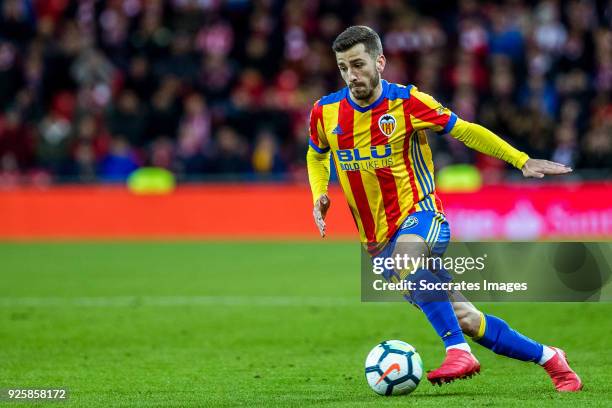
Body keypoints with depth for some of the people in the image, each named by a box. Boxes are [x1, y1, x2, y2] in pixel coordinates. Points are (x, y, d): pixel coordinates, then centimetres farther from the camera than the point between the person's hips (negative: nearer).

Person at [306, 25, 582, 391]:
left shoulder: (407, 102, -9)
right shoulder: (326, 112, 0)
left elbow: (465, 131, 2)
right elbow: (317, 155, 22)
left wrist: (522, 160, -2)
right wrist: (319, 196, 3)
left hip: (421, 215, -4)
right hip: (380, 240, 4)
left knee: (406, 256, -41)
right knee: (464, 320, 0)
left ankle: (459, 352, -42)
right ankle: (549, 358, 17)